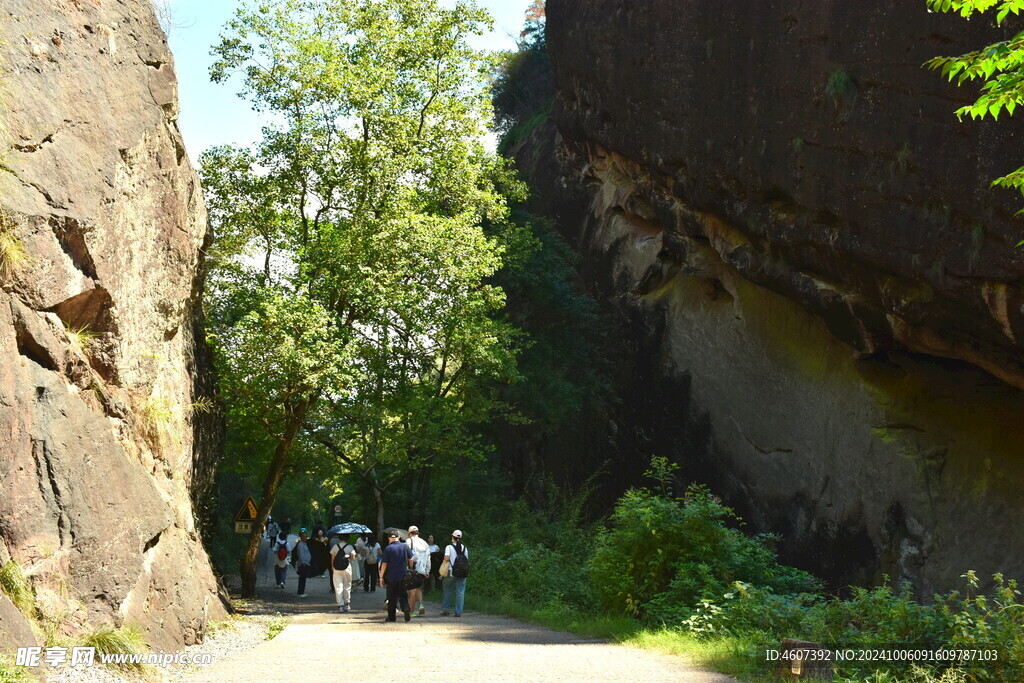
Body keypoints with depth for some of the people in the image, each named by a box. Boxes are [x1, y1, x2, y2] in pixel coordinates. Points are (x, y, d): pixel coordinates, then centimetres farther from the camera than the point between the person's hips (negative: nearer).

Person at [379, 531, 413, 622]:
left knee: (392, 597, 7)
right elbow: (411, 560, 6)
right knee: (403, 596, 11)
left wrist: (381, 577, -2)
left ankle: (392, 617, 9)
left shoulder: (388, 549, -7)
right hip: (403, 576, 2)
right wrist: (410, 570, 22)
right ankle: (406, 610, -11)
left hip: (391, 577, -2)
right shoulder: (405, 546, 0)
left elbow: (384, 564, -8)